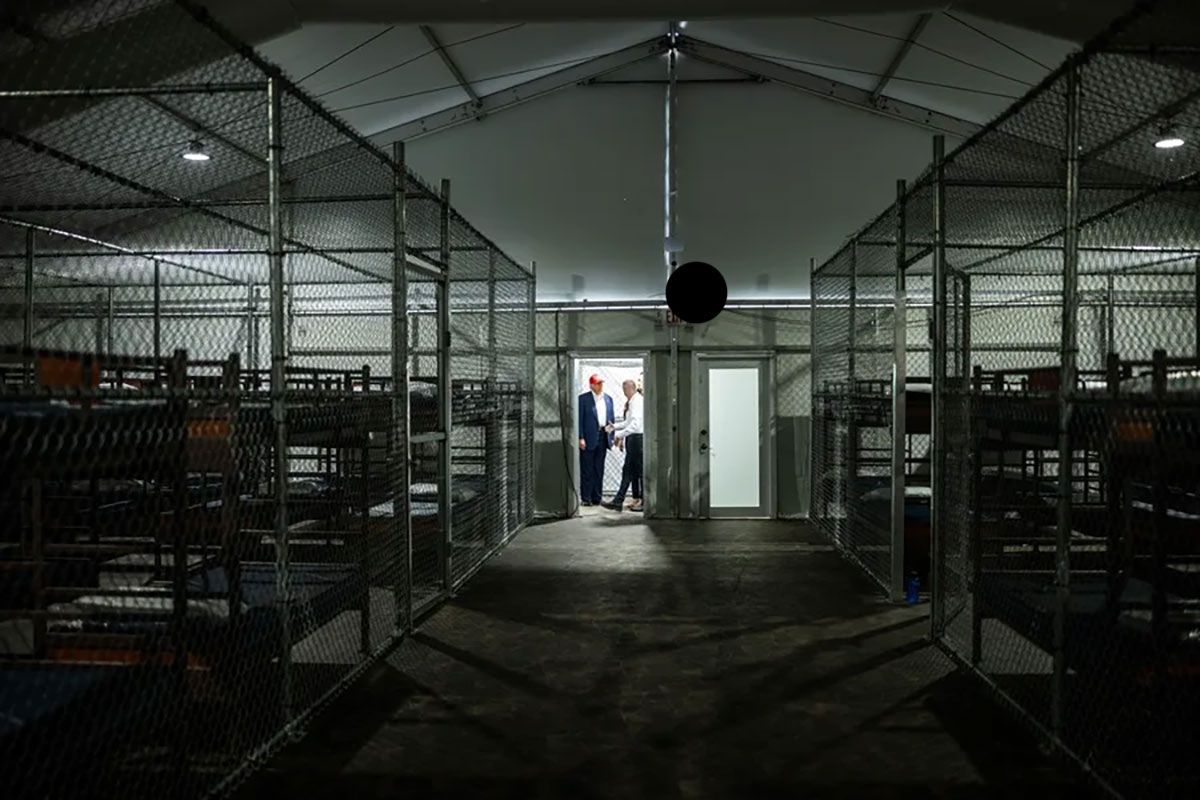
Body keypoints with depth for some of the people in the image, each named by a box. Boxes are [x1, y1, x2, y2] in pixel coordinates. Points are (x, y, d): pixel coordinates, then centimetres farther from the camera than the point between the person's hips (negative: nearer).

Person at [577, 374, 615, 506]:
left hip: (603, 437, 5)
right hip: (589, 439, -5)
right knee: (587, 470, 0)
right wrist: (581, 438, -13)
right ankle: (586, 498, 5)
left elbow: (611, 419, 15)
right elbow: (579, 419, -7)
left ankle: (596, 497, 15)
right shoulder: (583, 399, -4)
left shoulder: (608, 399, 13)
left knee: (599, 470, 9)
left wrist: (611, 436, 8)